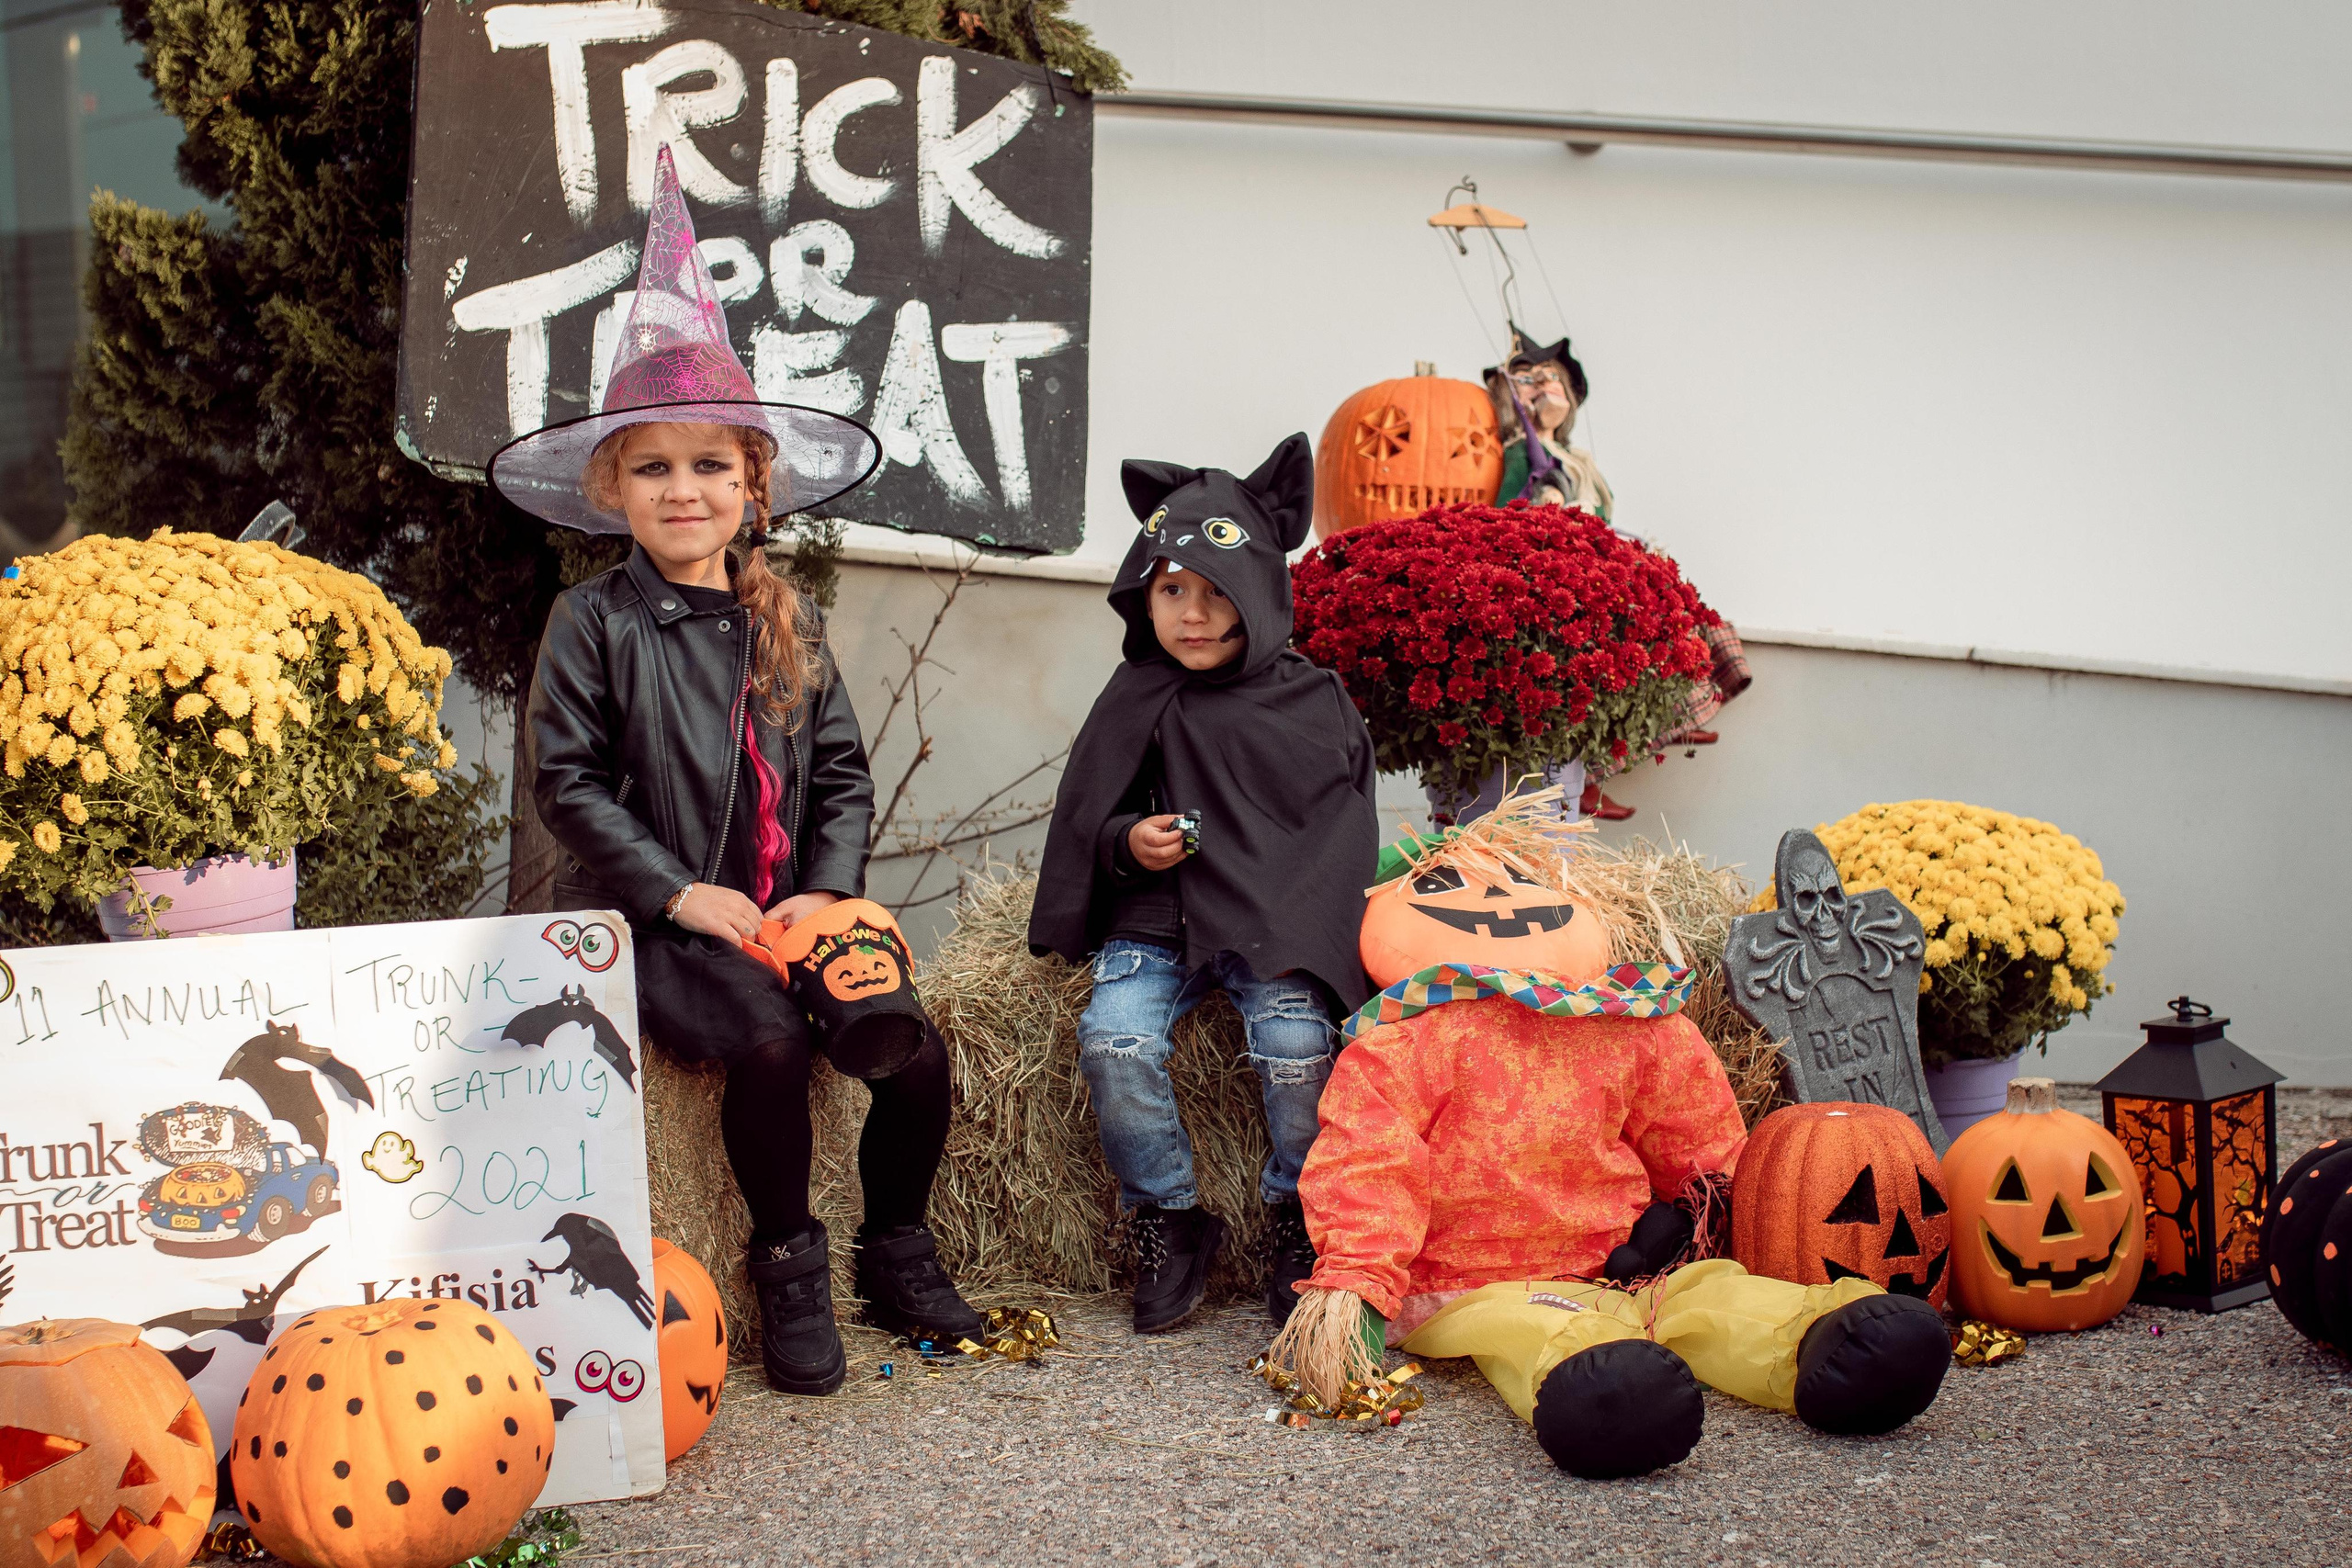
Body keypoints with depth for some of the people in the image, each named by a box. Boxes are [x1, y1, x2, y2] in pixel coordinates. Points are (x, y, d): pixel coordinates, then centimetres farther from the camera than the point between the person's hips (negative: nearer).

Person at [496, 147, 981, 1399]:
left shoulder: (785, 624, 12)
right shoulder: (595, 623, -1)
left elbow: (843, 771, 13)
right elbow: (567, 782, -6)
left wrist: (828, 888, -4)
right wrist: (682, 891, -13)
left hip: (788, 910, 4)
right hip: (655, 919, -4)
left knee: (918, 1049, -14)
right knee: (769, 1040, -31)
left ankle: (895, 1250, 12)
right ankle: (787, 1264, -8)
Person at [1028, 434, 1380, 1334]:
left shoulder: (1314, 703, 4)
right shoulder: (1136, 700, 8)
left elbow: (1346, 829, 5)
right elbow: (1083, 824, 12)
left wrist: (1303, 935, -9)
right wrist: (1126, 844, -11)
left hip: (1277, 926, -1)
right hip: (1153, 922, 2)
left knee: (1295, 1037, -28)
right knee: (1113, 1038, -26)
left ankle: (1297, 1220, -2)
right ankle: (1169, 1221, -4)